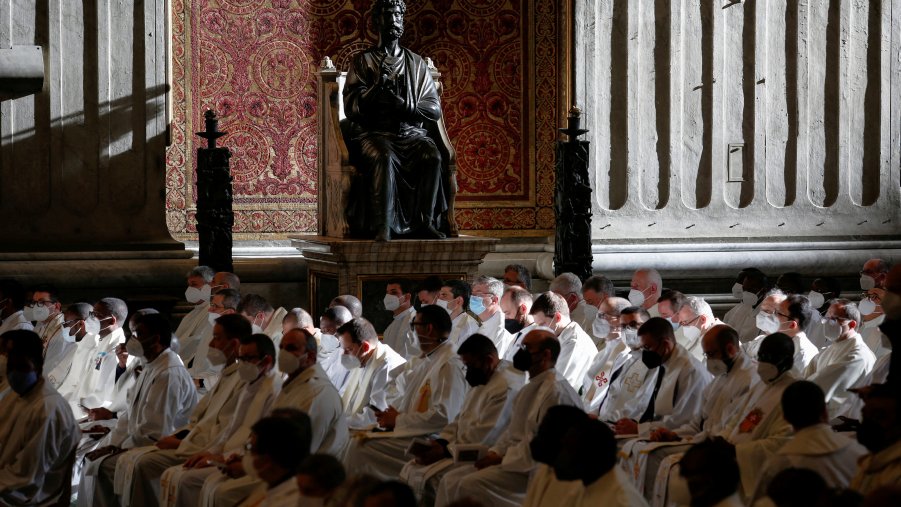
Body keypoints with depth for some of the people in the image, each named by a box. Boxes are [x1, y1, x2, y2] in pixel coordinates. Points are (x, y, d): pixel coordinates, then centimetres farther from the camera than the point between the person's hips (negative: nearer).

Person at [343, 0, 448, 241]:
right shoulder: (363, 61, 9)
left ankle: (424, 222, -27)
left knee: (432, 156, -31)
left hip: (410, 131, 3)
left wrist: (406, 106, -9)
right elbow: (351, 108, -1)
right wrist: (378, 85, -16)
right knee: (384, 157, -37)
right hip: (373, 133, -3)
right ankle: (382, 227, -40)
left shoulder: (416, 63, 17)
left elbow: (435, 110, 10)